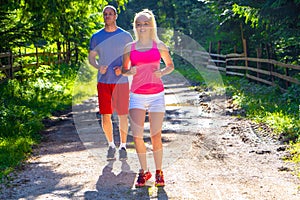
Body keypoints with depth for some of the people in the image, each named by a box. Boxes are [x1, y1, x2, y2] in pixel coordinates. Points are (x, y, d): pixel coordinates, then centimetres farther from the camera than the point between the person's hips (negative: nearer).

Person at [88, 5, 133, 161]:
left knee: (123, 115, 1)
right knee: (105, 116, 2)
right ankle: (111, 145, 19)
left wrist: (123, 68, -12)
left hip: (121, 81, -1)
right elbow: (91, 57, 12)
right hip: (103, 82, 2)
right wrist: (98, 67, -10)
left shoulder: (125, 36, 3)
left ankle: (123, 146, 14)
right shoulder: (96, 37, 8)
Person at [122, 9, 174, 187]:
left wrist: (162, 72, -7)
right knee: (137, 136, -8)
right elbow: (124, 70, 15)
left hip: (156, 95, -1)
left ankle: (159, 172, 16)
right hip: (137, 95, 1)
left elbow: (171, 65, 13)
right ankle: (144, 171, 12)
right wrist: (129, 72, -7)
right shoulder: (129, 48, 5)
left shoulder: (159, 45, 3)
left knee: (156, 136, -1)